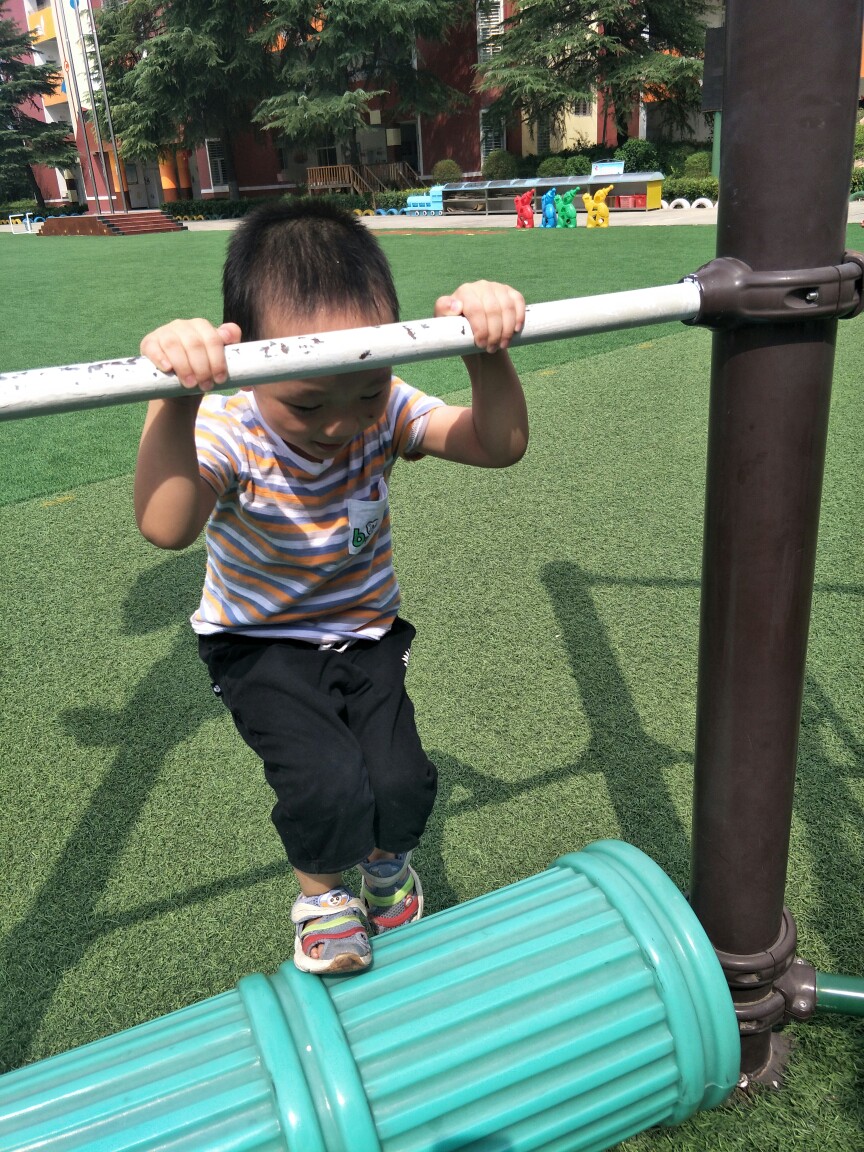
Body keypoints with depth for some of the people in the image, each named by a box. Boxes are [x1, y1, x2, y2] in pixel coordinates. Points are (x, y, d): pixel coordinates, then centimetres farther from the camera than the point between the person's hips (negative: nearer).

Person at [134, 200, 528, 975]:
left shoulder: (385, 409, -17)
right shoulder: (228, 433, -26)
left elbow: (500, 444, -29)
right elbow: (167, 527, -46)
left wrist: (489, 353, -47)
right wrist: (176, 401, -60)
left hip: (365, 634, 3)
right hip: (261, 643, -2)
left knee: (402, 787, -12)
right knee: (329, 786, -22)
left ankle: (387, 863, 27)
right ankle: (319, 892, 15)